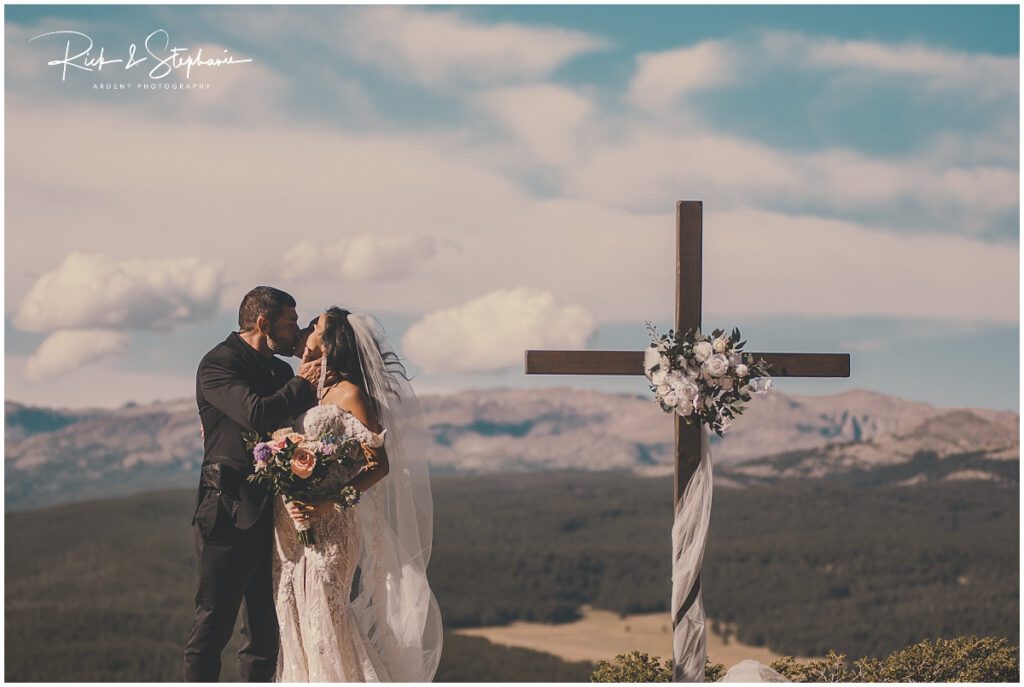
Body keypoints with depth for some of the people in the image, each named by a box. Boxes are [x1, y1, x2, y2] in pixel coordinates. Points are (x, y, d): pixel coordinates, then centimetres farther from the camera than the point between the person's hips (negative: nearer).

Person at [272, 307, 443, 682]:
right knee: (297, 614, 9)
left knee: (324, 615, -8)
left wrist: (327, 504, -23)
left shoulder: (347, 394, -10)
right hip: (294, 526, 8)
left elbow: (379, 465, -15)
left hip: (329, 528, -8)